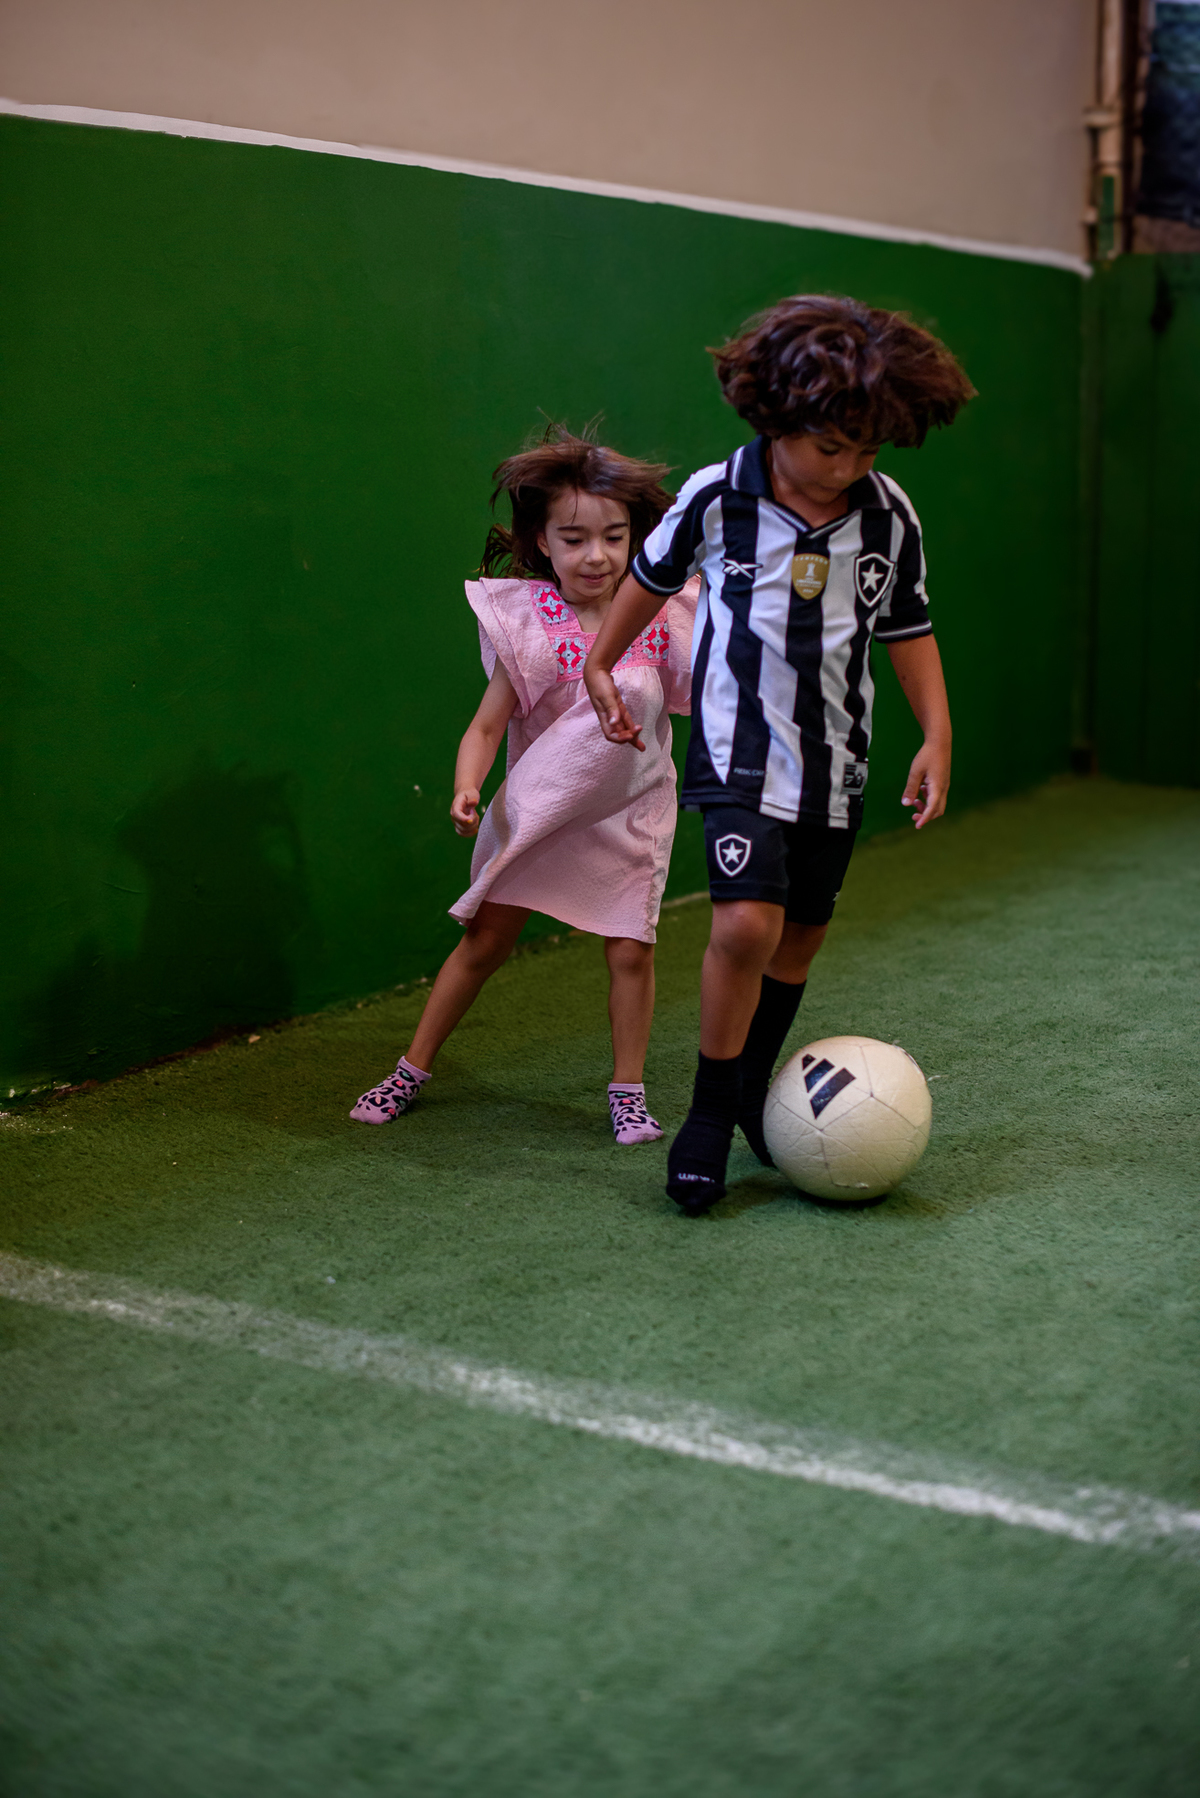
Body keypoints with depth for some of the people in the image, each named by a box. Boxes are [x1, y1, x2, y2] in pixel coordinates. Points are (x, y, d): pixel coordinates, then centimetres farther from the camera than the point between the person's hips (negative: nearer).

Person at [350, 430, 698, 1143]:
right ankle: (413, 1070, 19)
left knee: (631, 950, -2)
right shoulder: (529, 622, -15)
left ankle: (628, 1092, 16)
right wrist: (466, 790, -30)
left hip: (629, 810, 1)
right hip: (538, 808, -1)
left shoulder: (664, 615, -9)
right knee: (486, 940, 5)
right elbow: (487, 723, -15)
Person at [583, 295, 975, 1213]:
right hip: (740, 748, -4)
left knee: (802, 934, 14)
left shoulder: (889, 516, -4)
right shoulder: (717, 497, -11)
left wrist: (936, 735, 2)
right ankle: (709, 1112, -2)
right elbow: (653, 576, 7)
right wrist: (601, 667, 14)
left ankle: (753, 1089, 34)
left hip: (835, 759, 4)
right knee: (748, 921, -20)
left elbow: (908, 628, 8)